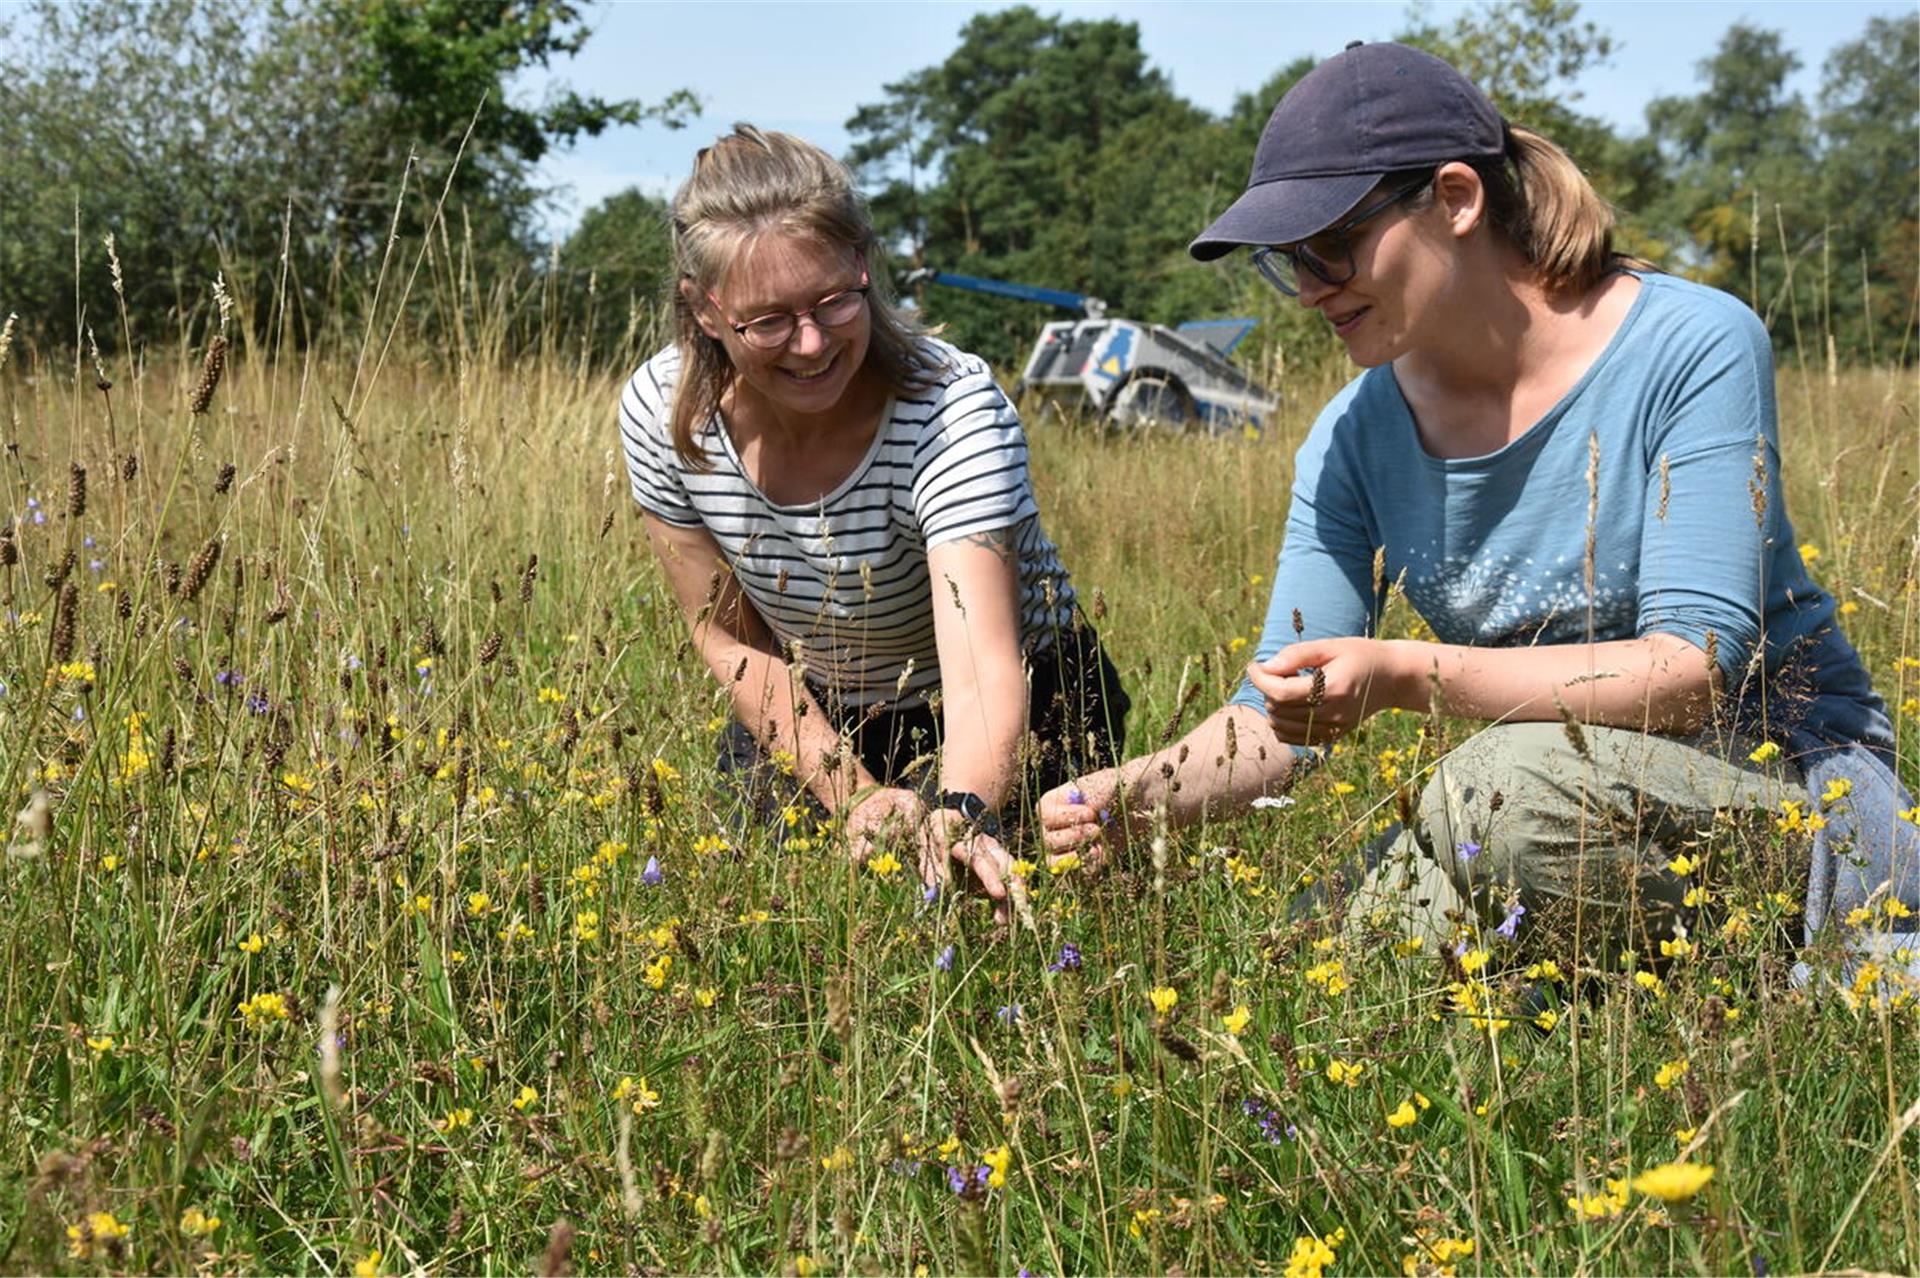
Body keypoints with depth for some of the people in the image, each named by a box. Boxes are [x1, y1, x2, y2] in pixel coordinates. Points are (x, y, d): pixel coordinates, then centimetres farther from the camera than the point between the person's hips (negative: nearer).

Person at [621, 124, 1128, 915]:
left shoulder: (954, 407, -31)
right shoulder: (663, 414, -19)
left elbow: (981, 664, -43)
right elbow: (732, 642, -7)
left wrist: (960, 813, -63)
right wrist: (853, 796, -17)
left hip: (1018, 706, -3)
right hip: (812, 720, 4)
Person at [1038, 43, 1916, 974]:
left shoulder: (1693, 348, -16)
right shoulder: (1355, 437, -1)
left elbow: (1694, 666, -24)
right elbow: (1279, 715, -4)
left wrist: (1409, 678, -35)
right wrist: (1137, 796, -25)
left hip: (1784, 774, -5)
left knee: (1515, 781, -35)